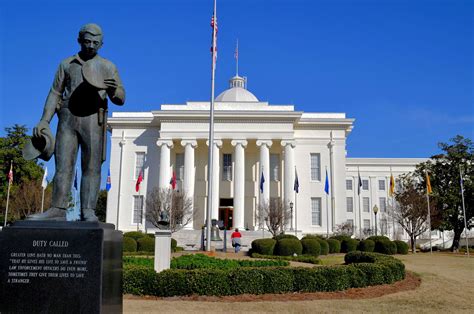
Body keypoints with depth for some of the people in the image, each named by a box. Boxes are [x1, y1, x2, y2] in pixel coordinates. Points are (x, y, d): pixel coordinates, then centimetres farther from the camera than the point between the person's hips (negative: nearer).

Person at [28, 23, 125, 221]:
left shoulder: (108, 67, 12)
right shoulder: (66, 64, 17)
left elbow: (120, 100, 8)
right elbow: (55, 94, 14)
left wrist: (113, 89, -16)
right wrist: (44, 121, 3)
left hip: (93, 119, -1)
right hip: (68, 118, 2)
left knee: (91, 167, -5)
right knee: (63, 165, -3)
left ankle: (88, 211, -7)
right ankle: (57, 210, -3)